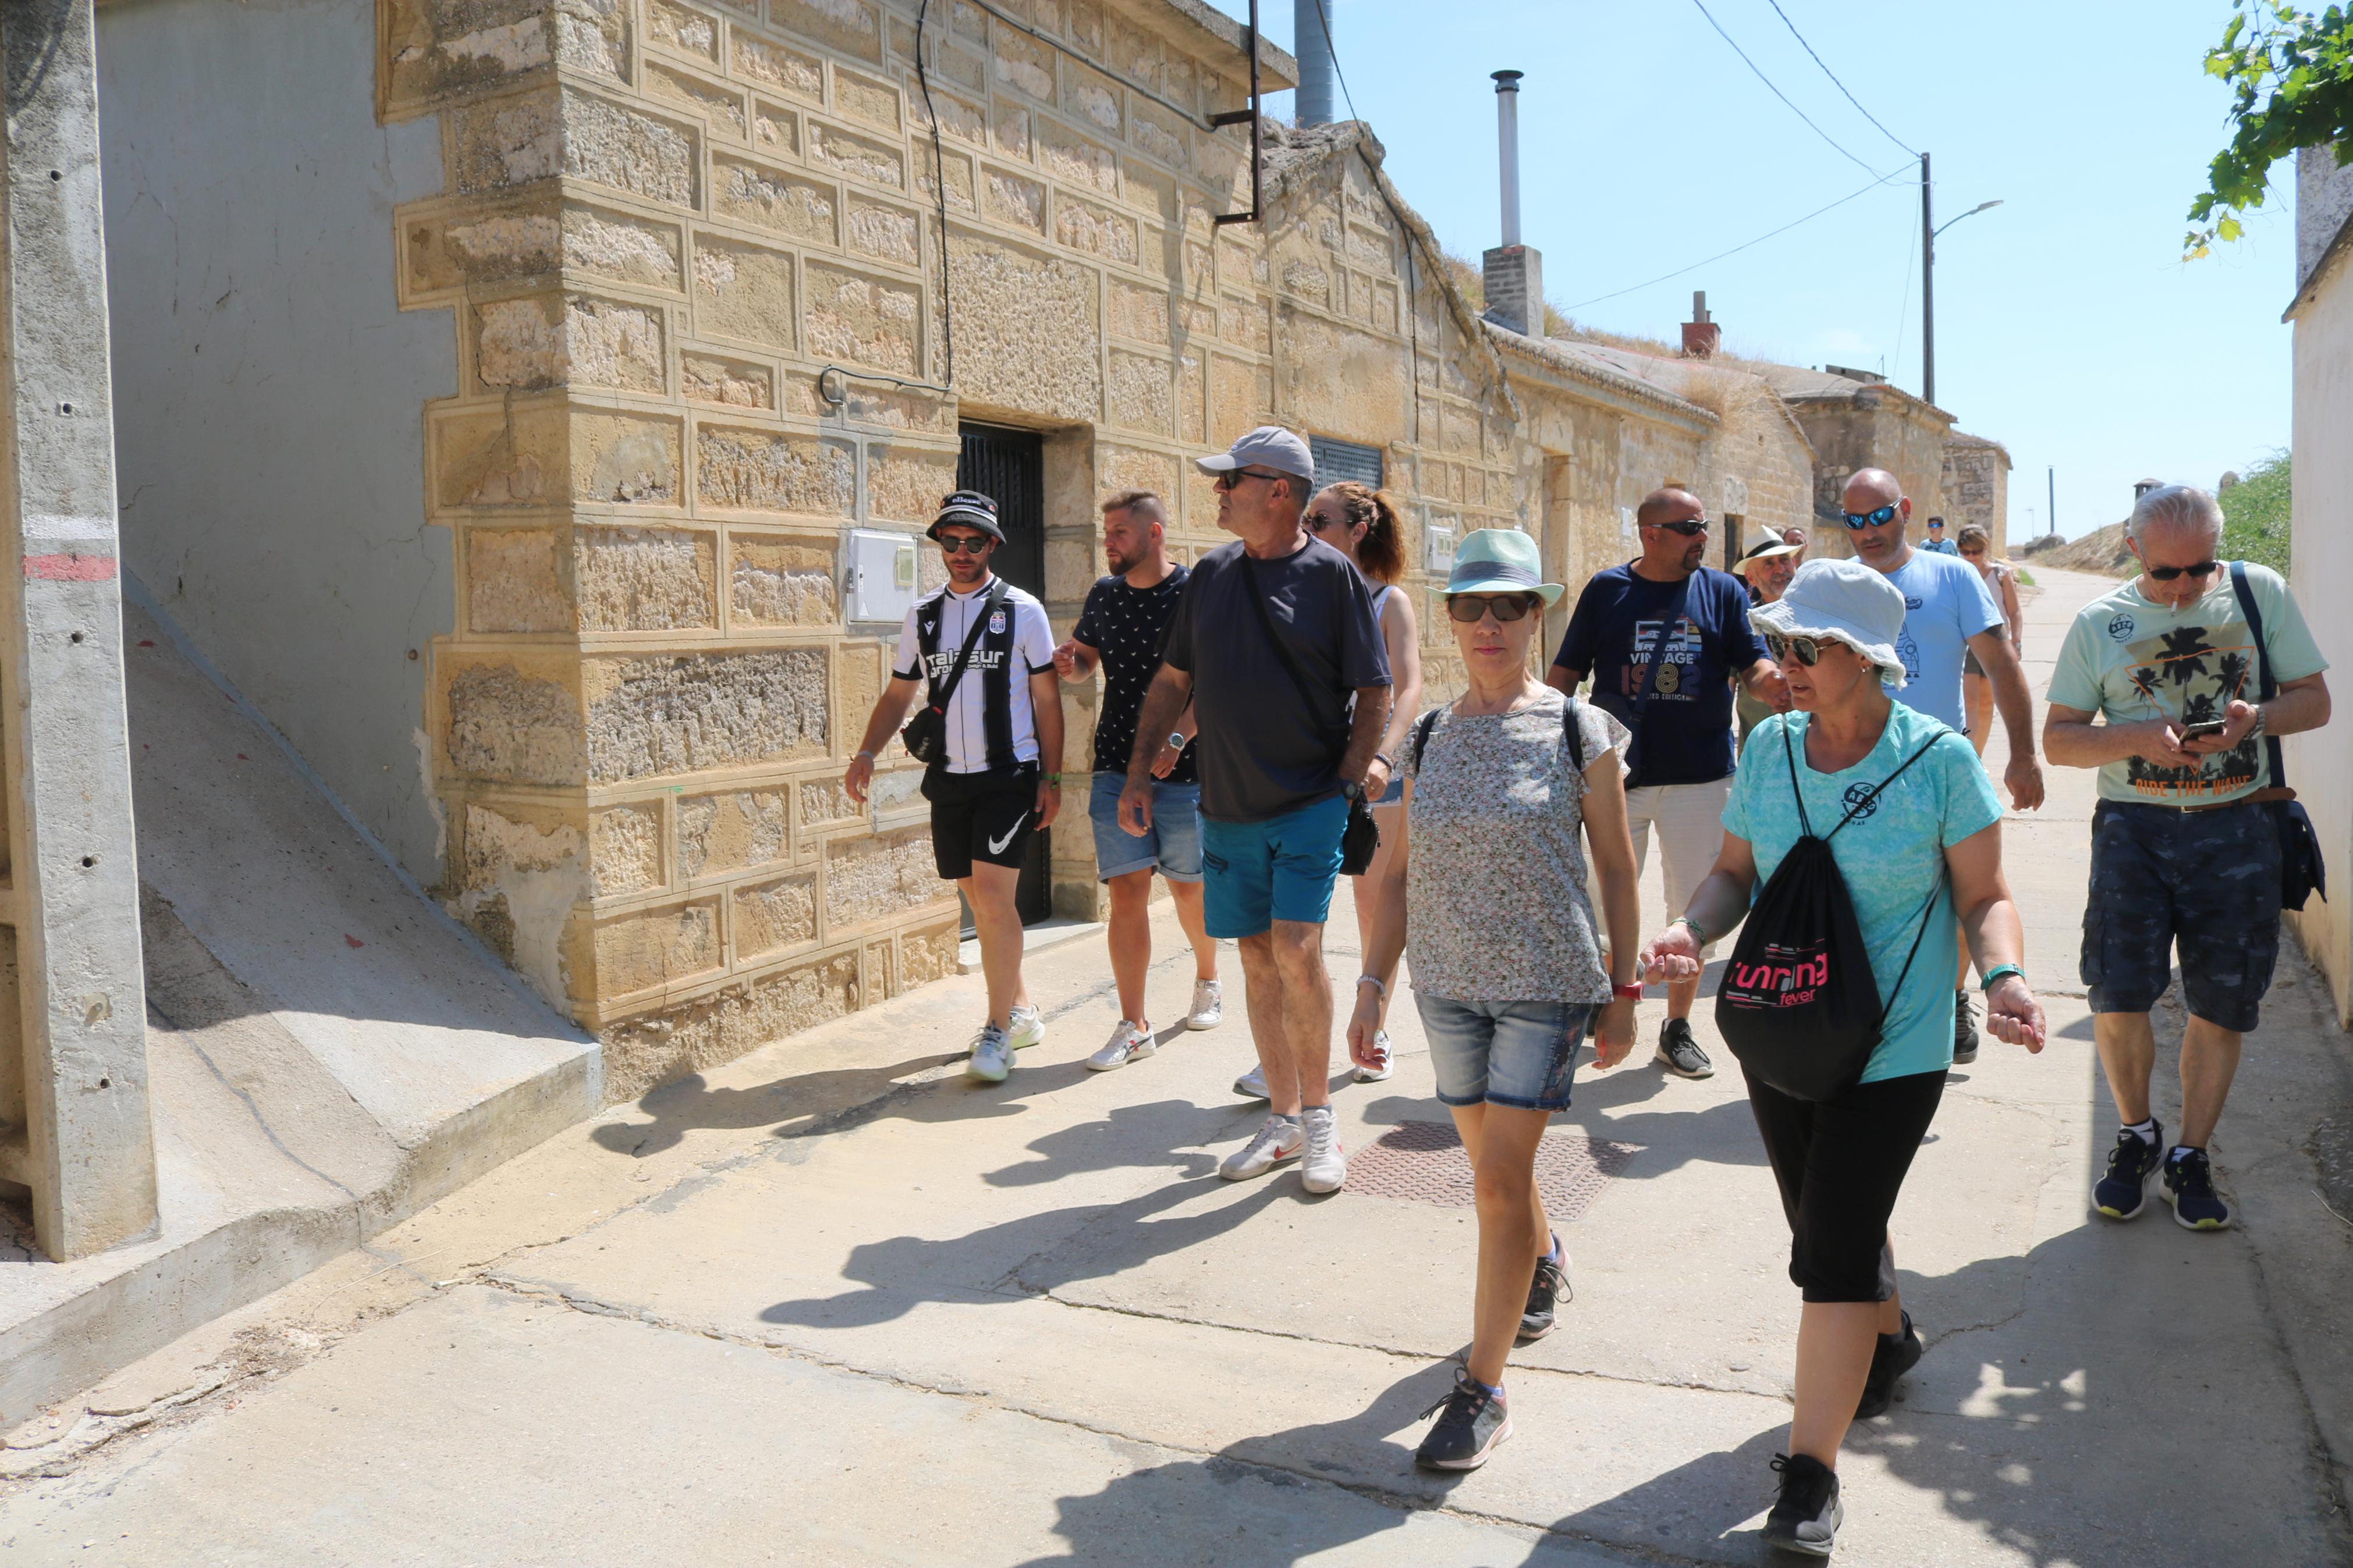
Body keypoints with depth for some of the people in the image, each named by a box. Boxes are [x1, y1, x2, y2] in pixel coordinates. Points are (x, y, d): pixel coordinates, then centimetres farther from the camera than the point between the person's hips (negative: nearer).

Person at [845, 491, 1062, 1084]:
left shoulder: (1022, 610, -1)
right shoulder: (922, 615, 10)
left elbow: (1047, 699, 1)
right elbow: (899, 694, 16)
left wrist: (1051, 778, -3)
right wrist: (867, 754, 2)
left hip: (1009, 775, -4)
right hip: (949, 778, 5)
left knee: (993, 893, -14)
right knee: (978, 899, 10)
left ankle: (999, 1032, -5)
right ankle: (1022, 1009, 26)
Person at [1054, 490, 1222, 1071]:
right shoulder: (1104, 594, 9)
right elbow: (1087, 658, 23)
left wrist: (1178, 738, -26)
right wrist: (1069, 664, -1)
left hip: (1182, 768, -3)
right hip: (1116, 766, 4)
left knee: (1189, 888, 9)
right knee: (1127, 891, -3)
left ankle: (1207, 982, 37)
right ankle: (1133, 1027, 2)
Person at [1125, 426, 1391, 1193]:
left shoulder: (1333, 575, -5)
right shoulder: (1211, 574, 9)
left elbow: (1374, 692, -3)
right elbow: (1172, 680, 15)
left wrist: (1348, 781, -12)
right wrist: (1139, 773, 10)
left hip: (1310, 803, -5)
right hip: (1226, 806, 5)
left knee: (1296, 949, -14)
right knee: (1258, 959, 8)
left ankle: (1318, 1113, 4)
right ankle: (1284, 1119, 21)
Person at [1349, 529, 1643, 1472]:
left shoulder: (1579, 731, -5)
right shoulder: (1428, 739, 4)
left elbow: (1617, 868, 0)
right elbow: (1401, 874, 8)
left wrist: (1624, 990, 0)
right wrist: (1373, 984, 4)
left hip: (1547, 984, -4)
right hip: (1449, 983, 4)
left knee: (1500, 1175, -7)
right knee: (1491, 1164, 16)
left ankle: (1482, 1390, 5)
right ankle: (1543, 1263, 49)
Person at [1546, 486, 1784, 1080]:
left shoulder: (1724, 591, 7)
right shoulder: (1606, 590, 4)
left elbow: (1754, 667, 0)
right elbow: (1565, 673, 6)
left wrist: (1774, 683, -22)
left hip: (1702, 775, 1)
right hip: (1617, 774, -1)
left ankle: (1677, 1029, 19)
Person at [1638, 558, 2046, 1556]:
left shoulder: (1938, 759, -12)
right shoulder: (1769, 747, -1)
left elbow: (1984, 896, -6)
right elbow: (1735, 872, 6)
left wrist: (2003, 977, -25)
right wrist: (1691, 927, -14)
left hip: (1892, 1049, -4)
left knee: (1834, 1250, -7)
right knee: (1829, 1227, 20)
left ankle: (1811, 1474, 5)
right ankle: (1888, 1341, 51)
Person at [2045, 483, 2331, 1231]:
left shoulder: (2262, 593, 5)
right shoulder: (2099, 622, 3)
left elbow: (2315, 699, 9)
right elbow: (2058, 736, 3)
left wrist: (2256, 718, -13)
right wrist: (2137, 737, -15)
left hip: (2236, 831, 1)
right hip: (2135, 827, -1)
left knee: (2220, 1005, 5)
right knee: (2117, 998, -9)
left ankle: (2190, 1157, 22)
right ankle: (2136, 1134, 17)